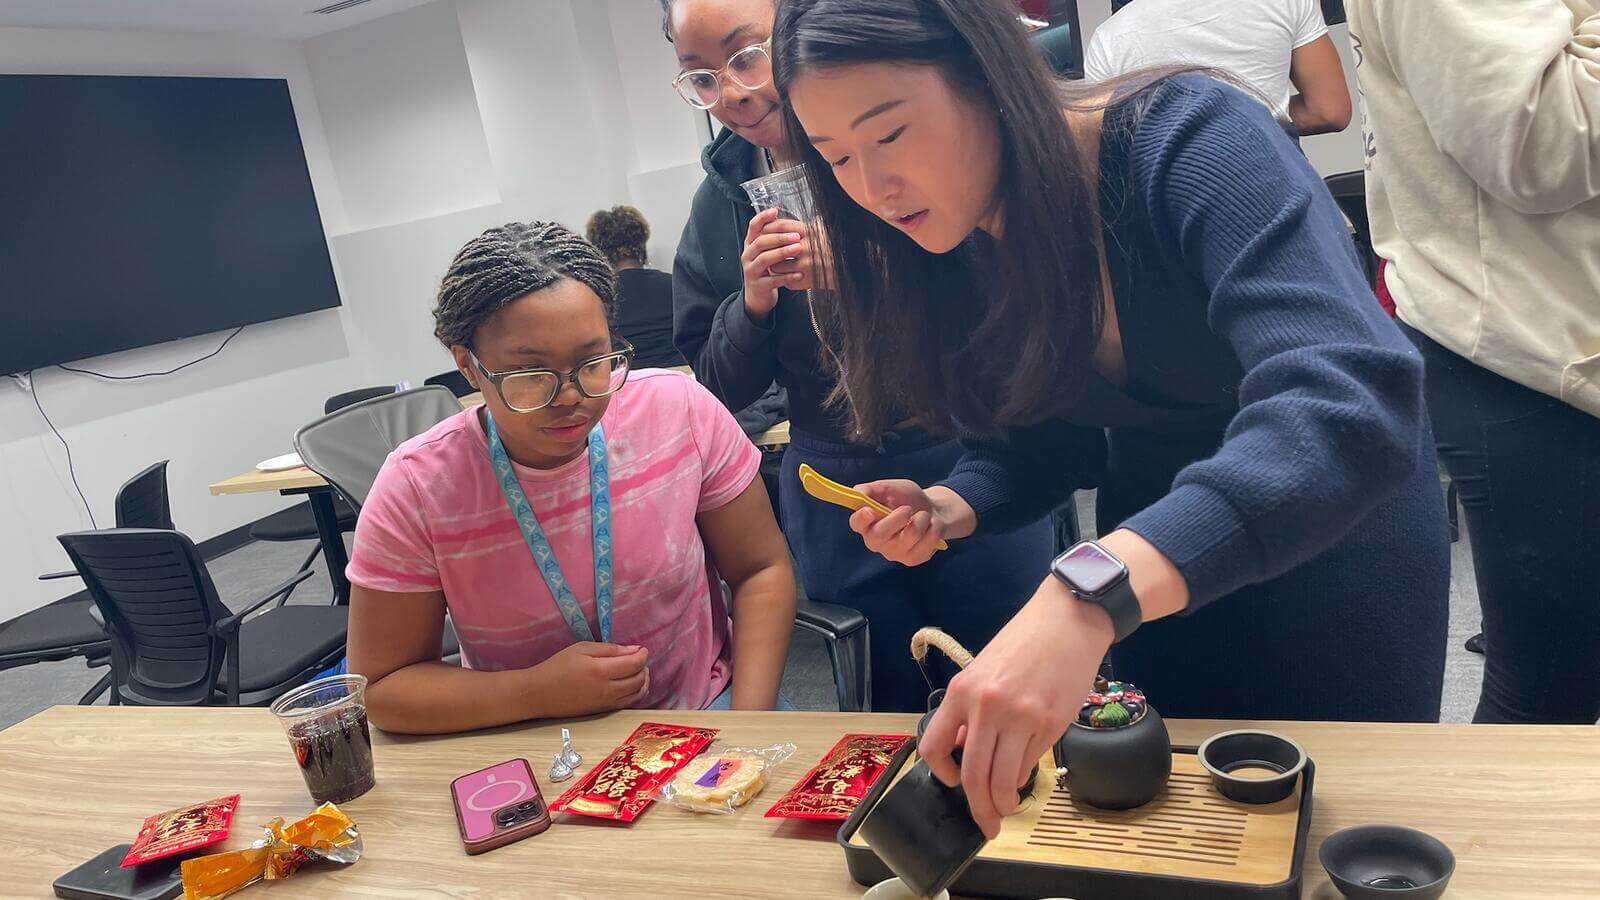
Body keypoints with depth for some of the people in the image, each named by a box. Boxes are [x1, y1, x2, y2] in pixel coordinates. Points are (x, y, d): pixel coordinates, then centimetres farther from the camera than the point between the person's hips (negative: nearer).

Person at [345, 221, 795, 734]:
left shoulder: (681, 410, -12)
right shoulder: (414, 490, -15)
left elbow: (761, 571, -2)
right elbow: (380, 689, -7)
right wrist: (539, 692, -20)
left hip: (704, 712, 1)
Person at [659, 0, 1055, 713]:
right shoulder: (722, 199, 4)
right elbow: (718, 389, 7)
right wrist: (753, 302, -12)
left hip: (971, 462, -2)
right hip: (835, 490, 3)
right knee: (901, 717, 15)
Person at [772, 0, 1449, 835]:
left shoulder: (1190, 143, -30)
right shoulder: (943, 253, -12)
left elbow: (1354, 401, -45)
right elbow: (1037, 441, 0)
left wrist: (1090, 592, -57)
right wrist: (949, 509, -22)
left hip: (1333, 535, -4)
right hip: (1147, 561, 5)